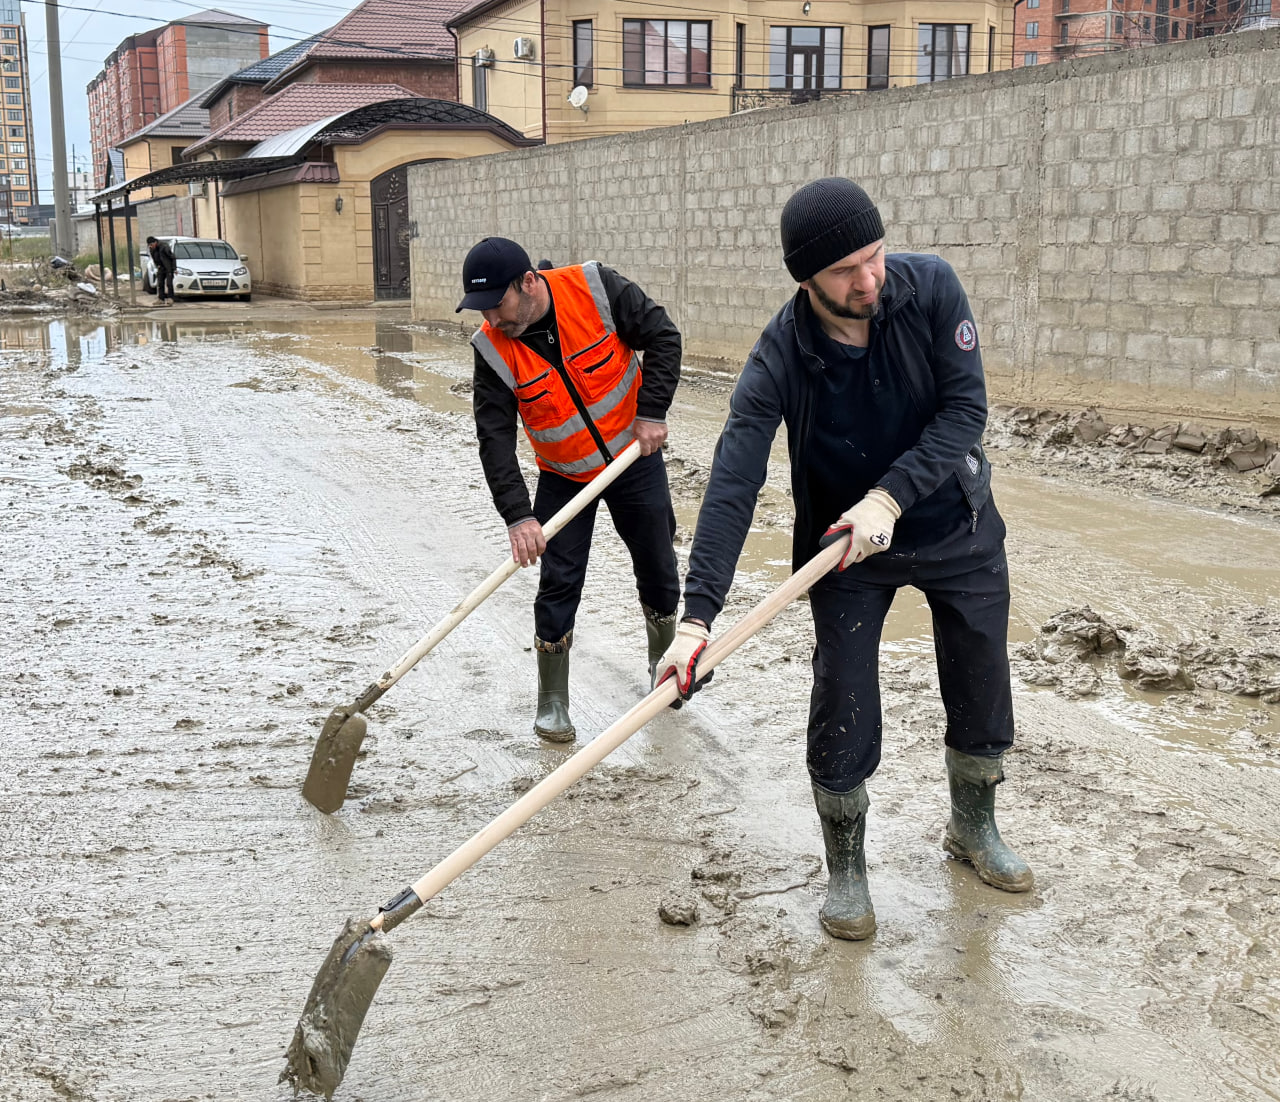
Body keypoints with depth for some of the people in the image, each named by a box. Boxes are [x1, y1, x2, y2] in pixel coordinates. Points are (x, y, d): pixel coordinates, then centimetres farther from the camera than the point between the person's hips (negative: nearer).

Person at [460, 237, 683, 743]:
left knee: (658, 570, 11)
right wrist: (517, 515, -30)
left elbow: (661, 336, -14)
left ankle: (664, 663, 35)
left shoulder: (594, 288, -22)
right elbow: (495, 437, -21)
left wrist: (651, 413, -20)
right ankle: (552, 702, 10)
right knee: (558, 585, -4)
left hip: (636, 458, 0)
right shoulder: (493, 349, -18)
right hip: (564, 477, 0)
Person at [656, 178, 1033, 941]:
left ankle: (974, 828, 41)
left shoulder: (931, 288, -21)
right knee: (843, 712, -3)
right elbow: (732, 486, -31)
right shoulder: (781, 358, -25)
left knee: (984, 697, 13)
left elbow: (965, 409, -21)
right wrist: (697, 616, -40)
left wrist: (891, 497, -33)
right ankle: (846, 867, 21)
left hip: (957, 527, 2)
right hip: (846, 542, -2)